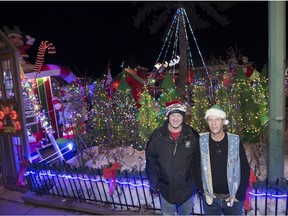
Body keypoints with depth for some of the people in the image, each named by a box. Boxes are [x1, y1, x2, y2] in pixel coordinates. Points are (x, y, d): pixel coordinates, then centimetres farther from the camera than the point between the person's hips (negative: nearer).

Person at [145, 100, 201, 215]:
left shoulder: (192, 135, -11)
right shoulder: (157, 135, -13)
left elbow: (198, 161, -3)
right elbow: (151, 160, -6)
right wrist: (153, 183, -3)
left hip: (187, 187, 1)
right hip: (166, 188, -1)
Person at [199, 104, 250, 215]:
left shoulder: (235, 141, -8)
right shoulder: (201, 141, -8)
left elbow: (245, 169, -3)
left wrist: (239, 195, -6)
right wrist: (202, 190, -3)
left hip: (233, 198, 0)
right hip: (210, 198, 0)